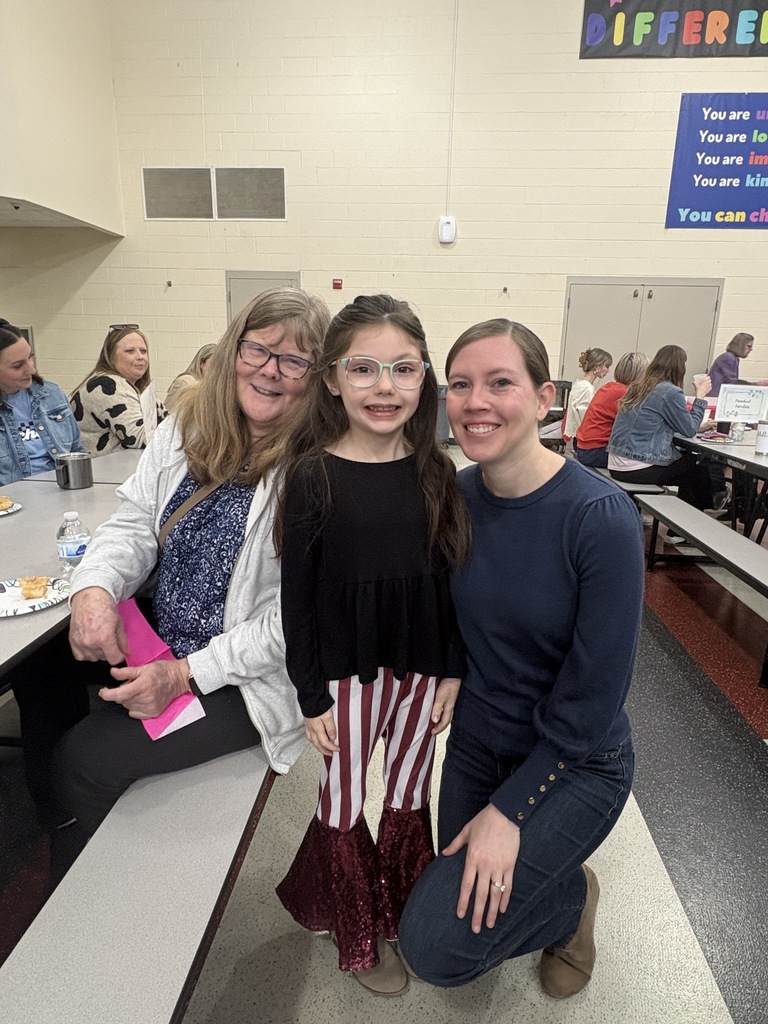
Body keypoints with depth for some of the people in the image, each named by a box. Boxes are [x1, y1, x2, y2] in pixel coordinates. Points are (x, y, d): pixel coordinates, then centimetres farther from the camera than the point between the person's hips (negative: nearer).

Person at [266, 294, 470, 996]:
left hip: (423, 670, 3)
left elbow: (453, 579, 2)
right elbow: (297, 596, -10)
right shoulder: (312, 474, -14)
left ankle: (401, 915, 48)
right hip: (347, 673, -3)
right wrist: (312, 697, -7)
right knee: (345, 805, 16)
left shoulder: (436, 473, -4)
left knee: (409, 799, 21)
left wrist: (453, 672, 3)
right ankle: (358, 935, 43)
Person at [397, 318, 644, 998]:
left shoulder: (602, 518, -25)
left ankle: (571, 897, 18)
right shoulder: (455, 498, -10)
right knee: (468, 891, 19)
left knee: (437, 946, -9)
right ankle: (558, 889, 46)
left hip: (574, 762, -5)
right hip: (476, 743, 5)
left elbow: (594, 693, -20)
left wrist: (509, 808, -16)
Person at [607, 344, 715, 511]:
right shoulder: (671, 392, -13)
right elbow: (689, 430, -2)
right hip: (638, 469, -8)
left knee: (689, 459, 26)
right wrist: (700, 395, 5)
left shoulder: (638, 386, 11)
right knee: (700, 469, 16)